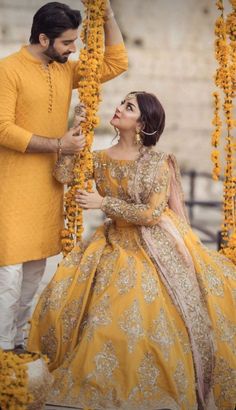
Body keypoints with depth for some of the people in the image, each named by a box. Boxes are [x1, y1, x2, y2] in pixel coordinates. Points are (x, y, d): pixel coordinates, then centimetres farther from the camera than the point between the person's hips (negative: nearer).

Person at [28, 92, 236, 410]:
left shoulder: (158, 163, -9)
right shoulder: (100, 159, 6)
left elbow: (151, 213, -13)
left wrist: (103, 203, -15)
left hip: (159, 243, -4)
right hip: (119, 241, 4)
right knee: (65, 291, -13)